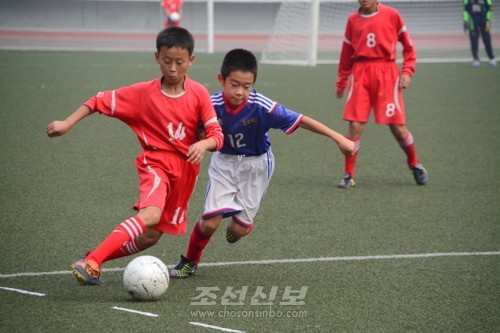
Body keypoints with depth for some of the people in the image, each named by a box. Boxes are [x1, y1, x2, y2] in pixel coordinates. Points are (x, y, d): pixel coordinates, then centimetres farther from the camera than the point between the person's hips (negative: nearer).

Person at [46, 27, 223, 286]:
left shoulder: (199, 94, -5)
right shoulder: (143, 93, -7)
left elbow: (217, 135, -4)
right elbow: (101, 101, 0)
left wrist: (204, 144, -27)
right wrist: (67, 124, -5)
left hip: (186, 167, 3)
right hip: (156, 161, -3)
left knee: (150, 236, 3)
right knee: (150, 214, -31)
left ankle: (97, 258, 20)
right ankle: (92, 262, -36)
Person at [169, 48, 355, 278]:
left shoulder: (262, 107, -29)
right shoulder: (212, 105, -22)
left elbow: (301, 121, -25)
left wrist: (338, 138, -25)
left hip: (255, 166, -1)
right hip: (224, 162, 1)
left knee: (239, 228, -3)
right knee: (210, 223, -10)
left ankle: (238, 226, 37)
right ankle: (190, 261, 20)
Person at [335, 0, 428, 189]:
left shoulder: (391, 15, 3)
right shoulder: (353, 20, 10)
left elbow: (408, 46, 8)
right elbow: (346, 54, 17)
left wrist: (407, 72, -3)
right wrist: (341, 83, 18)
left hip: (386, 73, -2)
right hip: (360, 75, 2)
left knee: (397, 126, 0)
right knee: (355, 126, -7)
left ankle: (414, 164, 26)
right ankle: (349, 175, 4)